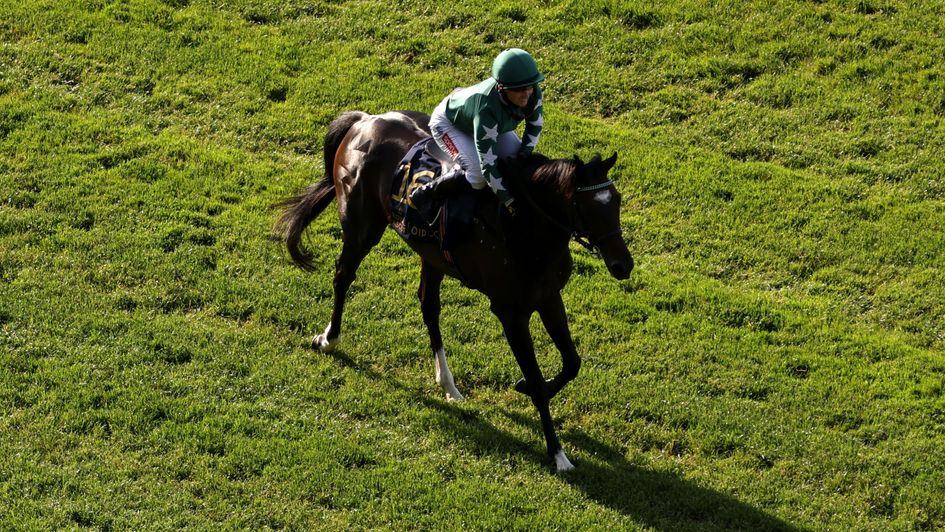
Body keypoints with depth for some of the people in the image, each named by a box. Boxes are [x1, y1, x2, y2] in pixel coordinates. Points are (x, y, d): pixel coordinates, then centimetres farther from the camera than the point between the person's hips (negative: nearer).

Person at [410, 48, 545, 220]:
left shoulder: (533, 93, -30)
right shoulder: (486, 108, -48)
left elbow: (536, 122, -4)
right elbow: (487, 162, -44)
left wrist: (525, 153, -15)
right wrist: (509, 201, -42)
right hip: (448, 124, -7)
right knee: (478, 176, -26)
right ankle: (424, 196, -9)